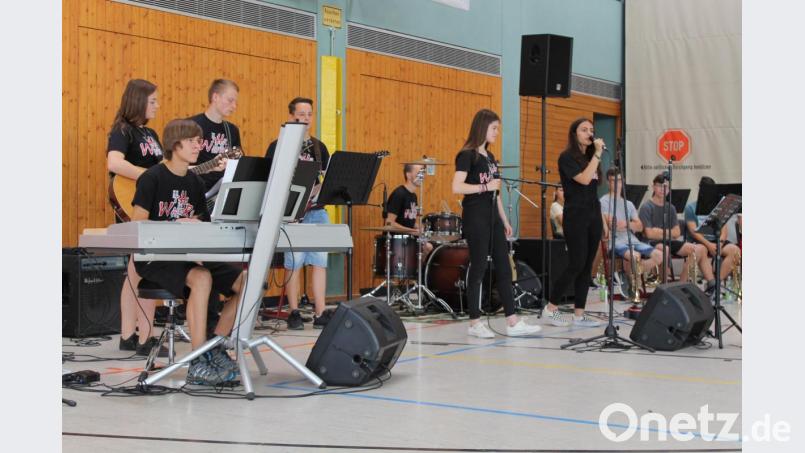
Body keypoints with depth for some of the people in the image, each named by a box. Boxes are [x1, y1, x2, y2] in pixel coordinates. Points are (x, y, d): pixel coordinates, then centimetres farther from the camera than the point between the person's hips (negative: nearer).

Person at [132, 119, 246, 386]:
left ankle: (214, 347, 3)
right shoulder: (152, 178, -7)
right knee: (201, 278, -37)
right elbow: (137, 226, -13)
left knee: (246, 281, -11)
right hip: (154, 257, -7)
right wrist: (176, 226, -25)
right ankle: (198, 363, -31)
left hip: (188, 256, 7)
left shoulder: (196, 183, 13)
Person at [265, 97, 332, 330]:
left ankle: (320, 313, 5)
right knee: (294, 262, -3)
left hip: (317, 210, 5)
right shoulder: (278, 146, 1)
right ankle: (294, 313, 7)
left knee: (320, 261, 1)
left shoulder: (318, 146, 15)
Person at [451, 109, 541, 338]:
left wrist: (504, 219, 17)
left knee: (504, 267, 5)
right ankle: (475, 323, 6)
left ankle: (512, 322, 7)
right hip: (475, 216, -8)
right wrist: (485, 186, -17)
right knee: (478, 267, -3)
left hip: (492, 215, 8)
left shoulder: (490, 156, 16)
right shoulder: (467, 155, -9)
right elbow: (457, 187, -19)